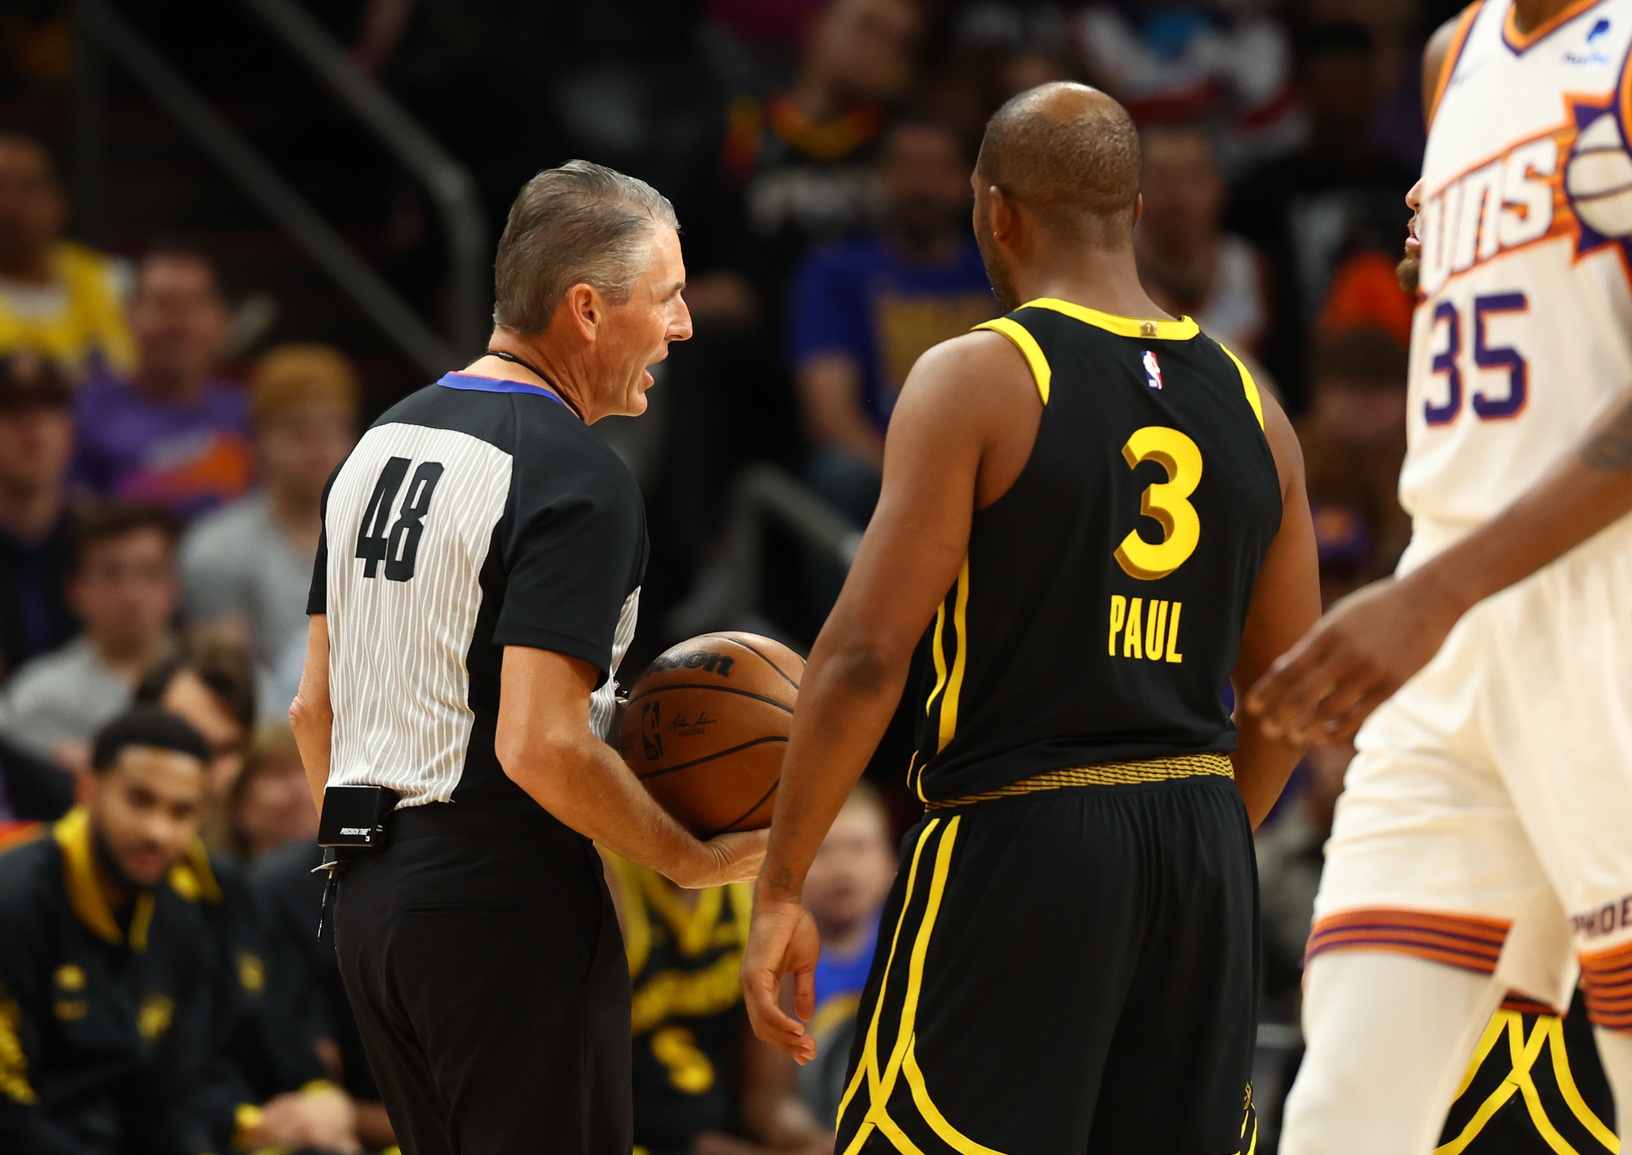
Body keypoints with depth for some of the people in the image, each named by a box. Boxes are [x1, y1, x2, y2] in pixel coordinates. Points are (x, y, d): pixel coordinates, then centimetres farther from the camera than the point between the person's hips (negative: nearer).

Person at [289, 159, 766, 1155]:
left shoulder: (381, 445, 13)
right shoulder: (578, 476, -14)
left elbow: (315, 709, 18)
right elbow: (541, 745, -22)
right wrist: (699, 862, -10)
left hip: (368, 892, 9)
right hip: (507, 894, -9)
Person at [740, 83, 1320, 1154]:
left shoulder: (975, 381, -7)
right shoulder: (1250, 404, 10)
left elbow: (868, 653, -12)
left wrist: (781, 889, -7)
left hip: (1016, 836, -6)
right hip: (1204, 843, 6)